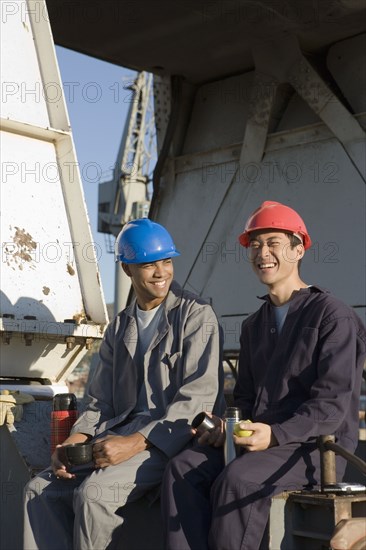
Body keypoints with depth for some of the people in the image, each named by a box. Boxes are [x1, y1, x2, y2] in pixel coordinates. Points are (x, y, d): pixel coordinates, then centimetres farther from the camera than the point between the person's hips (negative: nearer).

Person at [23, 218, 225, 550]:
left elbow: (197, 398, -13)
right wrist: (74, 442, -4)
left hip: (175, 439, -6)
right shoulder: (120, 329, 18)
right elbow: (102, 402, 17)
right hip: (124, 434, 7)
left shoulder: (196, 315, -4)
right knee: (41, 490, -11)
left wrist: (136, 442, -21)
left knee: (93, 493, -28)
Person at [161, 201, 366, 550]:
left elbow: (333, 403, -13)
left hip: (316, 445, -6)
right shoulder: (253, 325, 20)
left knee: (237, 479, -33)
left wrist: (276, 434, -24)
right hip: (257, 438, 7)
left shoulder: (334, 317, -5)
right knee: (183, 468, -19)